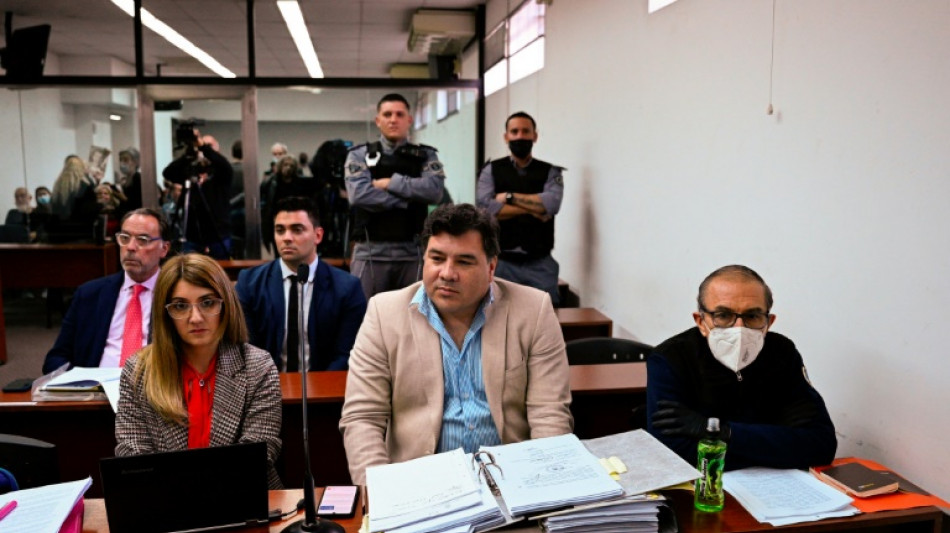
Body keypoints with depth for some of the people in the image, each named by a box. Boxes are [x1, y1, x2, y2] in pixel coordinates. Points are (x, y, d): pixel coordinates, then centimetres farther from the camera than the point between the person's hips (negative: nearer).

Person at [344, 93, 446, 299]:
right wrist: (408, 200, -9)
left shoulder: (425, 156, 10)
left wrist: (391, 182, -8)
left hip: (411, 252, 1)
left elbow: (434, 189, -9)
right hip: (370, 252, -1)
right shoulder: (360, 155, 6)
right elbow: (359, 194, -11)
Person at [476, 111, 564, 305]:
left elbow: (551, 204, -12)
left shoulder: (550, 172, 8)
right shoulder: (491, 171, 7)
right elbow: (485, 207, -10)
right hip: (502, 262, 0)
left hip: (540, 264, 1)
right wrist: (533, 208, -8)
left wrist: (509, 197, -7)